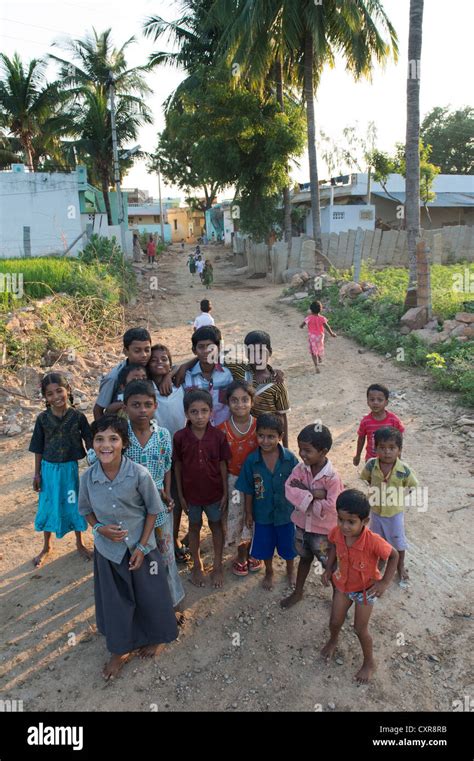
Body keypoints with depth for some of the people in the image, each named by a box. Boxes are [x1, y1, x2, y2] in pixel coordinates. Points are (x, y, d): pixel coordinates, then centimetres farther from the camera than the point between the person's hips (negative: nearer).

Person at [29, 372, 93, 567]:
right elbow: (38, 449, 0)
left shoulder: (78, 416, -11)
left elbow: (90, 442, -5)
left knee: (74, 505, 12)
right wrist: (37, 474, 1)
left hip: (70, 467, -1)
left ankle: (80, 544, 34)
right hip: (49, 468, 1)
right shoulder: (43, 418, -8)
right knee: (48, 506, 13)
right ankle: (46, 547, 34)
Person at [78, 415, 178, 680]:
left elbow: (153, 510, -10)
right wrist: (99, 528, -15)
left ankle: (155, 637, 45)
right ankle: (120, 649, 41)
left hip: (141, 547, -2)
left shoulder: (139, 474, -24)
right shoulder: (88, 477, -15)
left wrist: (142, 546, -11)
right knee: (114, 599, 17)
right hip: (108, 549, 2)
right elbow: (86, 510, 4)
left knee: (149, 595, 16)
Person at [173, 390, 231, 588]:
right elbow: (178, 466, -5)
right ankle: (197, 566, 39)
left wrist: (225, 492, -3)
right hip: (191, 492, 1)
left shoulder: (218, 436, -15)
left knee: (216, 526, 16)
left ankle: (218, 566, 34)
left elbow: (223, 464, -6)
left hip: (214, 491, 0)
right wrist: (180, 494, -2)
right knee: (194, 527, 19)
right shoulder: (180, 437, -15)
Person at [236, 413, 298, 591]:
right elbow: (248, 491, -6)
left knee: (288, 545, 20)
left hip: (285, 511, 0)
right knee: (265, 546, 20)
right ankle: (269, 572, 49)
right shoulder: (251, 461, -17)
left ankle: (290, 570, 51)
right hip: (262, 513, 1)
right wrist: (248, 513, 0)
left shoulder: (290, 458, -19)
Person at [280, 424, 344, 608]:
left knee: (329, 565, 15)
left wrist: (303, 493, -22)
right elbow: (289, 490, -22)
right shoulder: (300, 468, -13)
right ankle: (298, 592, 46)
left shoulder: (332, 477, -26)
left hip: (323, 529, -5)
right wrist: (313, 494, -32)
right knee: (305, 558, 27)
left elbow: (330, 507, -29)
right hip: (302, 524, 5)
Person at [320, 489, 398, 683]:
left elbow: (394, 556, -20)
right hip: (343, 585, 4)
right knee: (334, 622, 17)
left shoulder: (373, 541, -39)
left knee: (360, 629, 8)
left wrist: (384, 582, -22)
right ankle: (333, 640, 53)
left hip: (366, 588, -4)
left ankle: (369, 663, 38)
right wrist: (329, 568, -7)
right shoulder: (337, 533, -25)